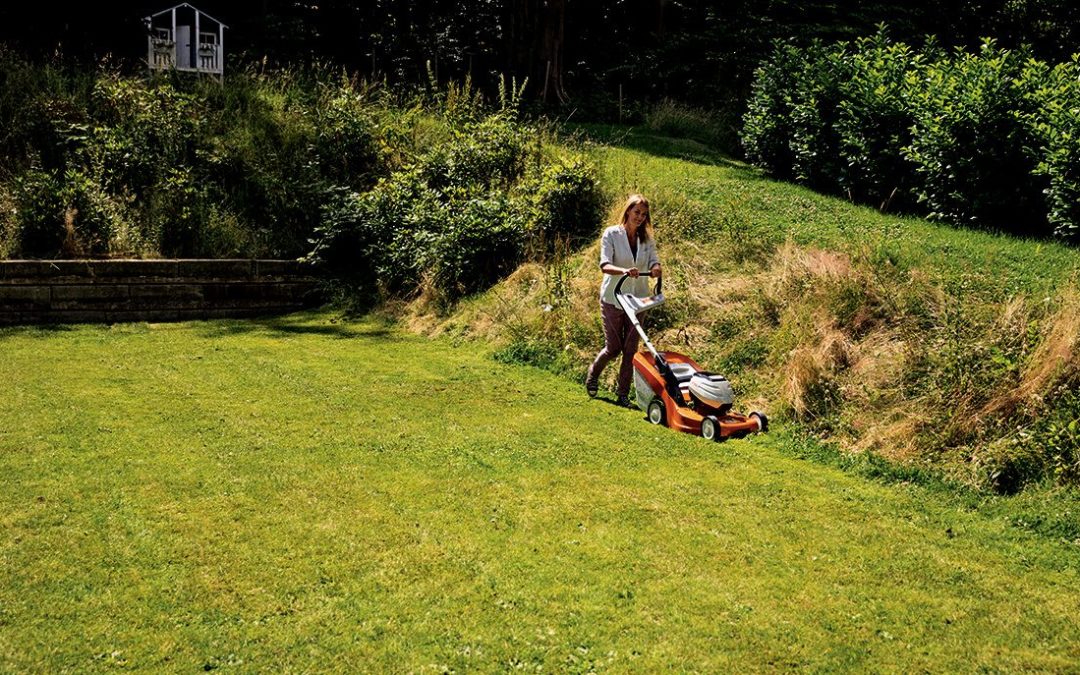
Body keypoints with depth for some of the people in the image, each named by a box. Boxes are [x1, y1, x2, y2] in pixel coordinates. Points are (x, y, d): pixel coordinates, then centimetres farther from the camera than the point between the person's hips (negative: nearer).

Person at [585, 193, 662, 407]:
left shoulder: (646, 238, 5)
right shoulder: (611, 234, -9)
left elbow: (654, 262, -5)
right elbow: (605, 265, -19)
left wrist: (655, 269, -30)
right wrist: (624, 271, -39)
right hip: (613, 298, -4)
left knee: (631, 348, 1)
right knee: (613, 347, 2)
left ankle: (623, 392, 12)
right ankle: (593, 374, 32)